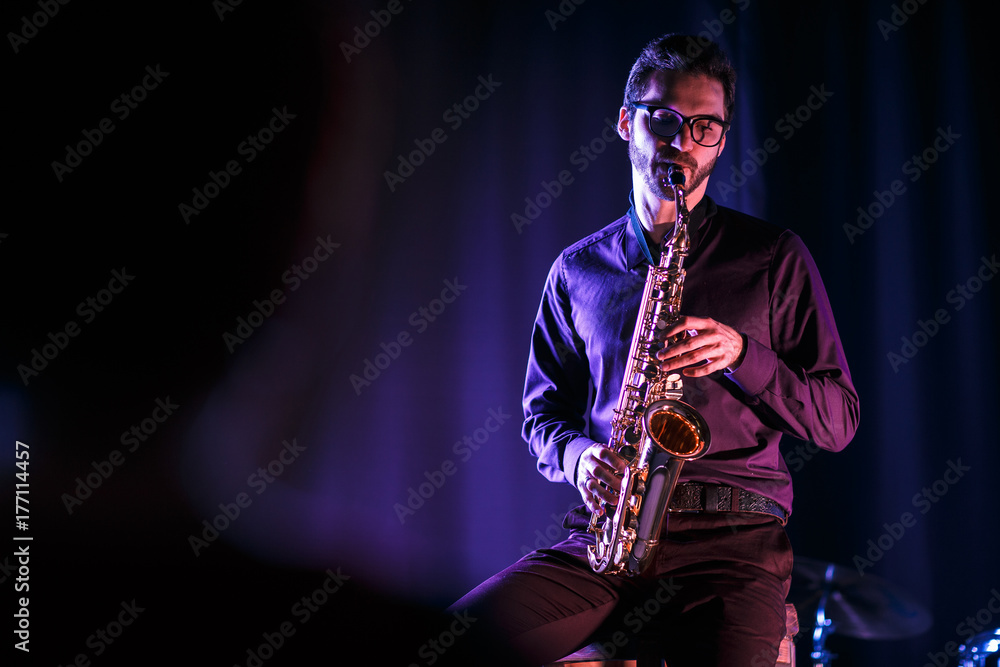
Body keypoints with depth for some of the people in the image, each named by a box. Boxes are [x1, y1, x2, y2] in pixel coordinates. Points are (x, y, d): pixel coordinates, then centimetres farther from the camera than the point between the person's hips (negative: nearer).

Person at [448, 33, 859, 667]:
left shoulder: (773, 257, 10)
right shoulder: (578, 269, 17)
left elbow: (838, 420, 8)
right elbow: (543, 411, 23)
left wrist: (742, 352, -9)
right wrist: (578, 456, 0)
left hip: (733, 538, -3)